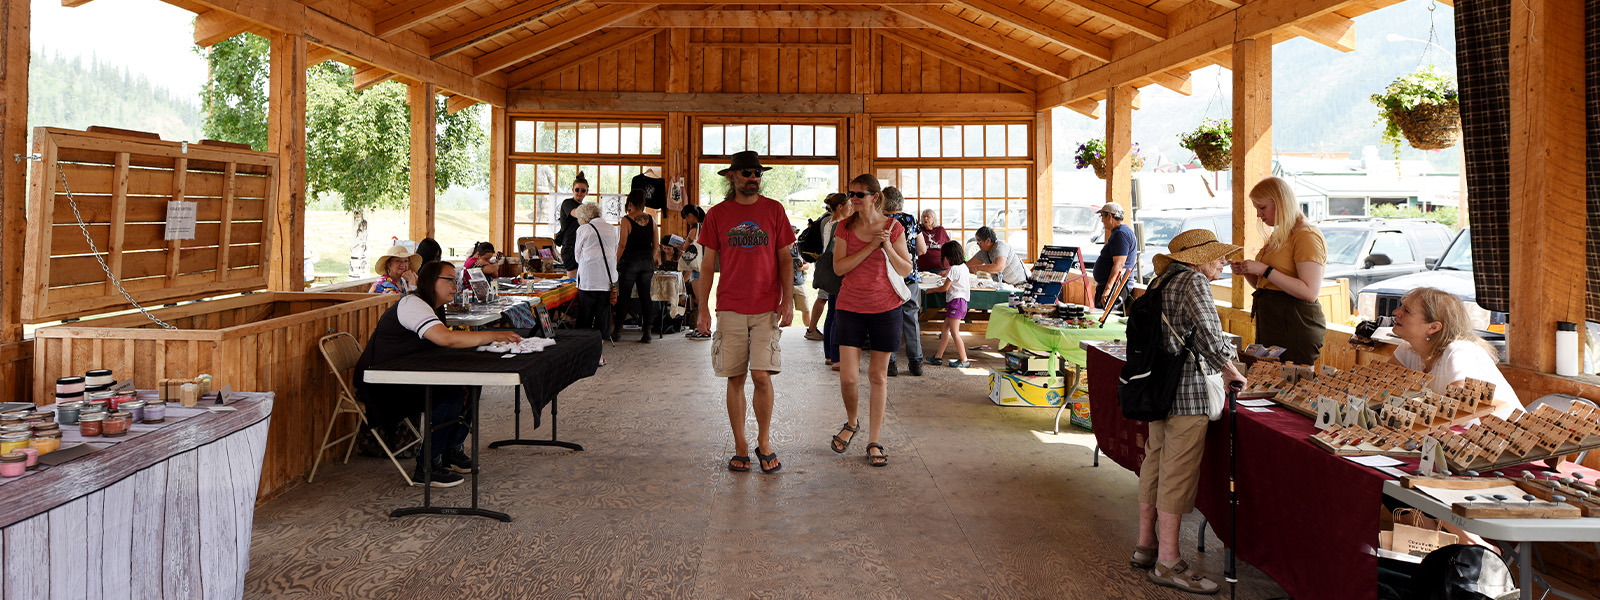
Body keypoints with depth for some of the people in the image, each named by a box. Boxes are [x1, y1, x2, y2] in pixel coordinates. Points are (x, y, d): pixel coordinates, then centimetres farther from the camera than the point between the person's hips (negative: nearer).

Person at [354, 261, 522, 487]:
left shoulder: (432, 308, 14)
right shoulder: (412, 304, -19)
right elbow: (445, 338, -34)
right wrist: (494, 336, -30)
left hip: (407, 379, 10)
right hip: (382, 388, -10)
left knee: (469, 388, -1)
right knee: (451, 396, -23)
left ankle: (451, 451, 14)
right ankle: (427, 466, -14)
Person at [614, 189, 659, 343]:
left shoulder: (627, 220, -8)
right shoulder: (651, 220, 6)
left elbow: (622, 245, -10)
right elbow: (656, 245, 8)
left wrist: (616, 263, -2)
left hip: (630, 260, -4)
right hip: (647, 261, 4)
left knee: (624, 295, 5)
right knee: (645, 296, 5)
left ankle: (617, 329, 11)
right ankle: (646, 332, 3)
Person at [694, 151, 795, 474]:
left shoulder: (774, 210, 4)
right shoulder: (717, 214, 5)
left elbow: (784, 259, 6)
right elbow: (707, 264, 6)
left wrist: (787, 300, -3)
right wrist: (703, 308, 0)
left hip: (767, 308, -1)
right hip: (730, 308, 1)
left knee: (762, 375, -8)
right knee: (735, 378, 3)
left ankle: (764, 443, 11)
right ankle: (740, 446, 16)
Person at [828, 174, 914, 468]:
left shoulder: (893, 228, 0)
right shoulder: (845, 228, 2)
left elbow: (906, 270, 0)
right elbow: (839, 267, -8)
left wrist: (888, 247, -16)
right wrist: (870, 246, -16)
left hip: (885, 308, 0)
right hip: (851, 308, 1)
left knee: (878, 376, 5)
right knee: (848, 377, -5)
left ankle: (874, 441, 16)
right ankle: (851, 422, 26)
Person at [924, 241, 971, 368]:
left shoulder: (954, 269, -16)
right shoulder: (964, 267, 12)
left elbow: (945, 287, -13)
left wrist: (932, 290, 5)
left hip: (956, 301, -10)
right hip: (962, 300, 10)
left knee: (954, 332, -8)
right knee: (945, 330, 13)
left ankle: (964, 360, -7)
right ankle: (938, 357, 17)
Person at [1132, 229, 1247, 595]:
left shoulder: (1162, 281, 15)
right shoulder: (1193, 281, -12)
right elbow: (1211, 337, -19)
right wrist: (1232, 373, -5)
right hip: (1187, 391, -9)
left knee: (1155, 463, 16)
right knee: (1178, 472, -4)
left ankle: (1146, 545, 26)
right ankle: (1167, 563, 1)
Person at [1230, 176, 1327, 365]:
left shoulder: (1307, 236, -11)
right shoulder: (1278, 236, 18)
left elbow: (1309, 292, -21)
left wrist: (1264, 270, -20)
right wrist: (1247, 272, 4)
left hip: (1296, 327, -9)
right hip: (1270, 326, 9)